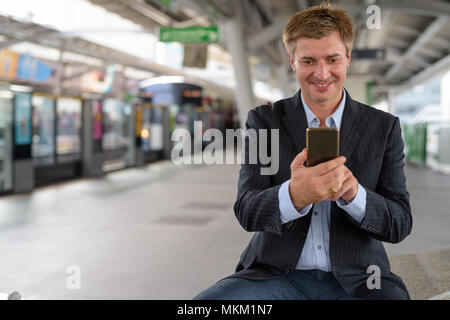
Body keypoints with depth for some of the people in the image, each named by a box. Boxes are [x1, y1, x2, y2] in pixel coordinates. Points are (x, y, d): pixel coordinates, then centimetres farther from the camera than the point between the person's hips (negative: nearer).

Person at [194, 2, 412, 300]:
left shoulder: (384, 127, 6)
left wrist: (352, 194, -22)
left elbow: (400, 224, 0)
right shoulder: (263, 121, 5)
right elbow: (246, 212, -5)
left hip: (357, 280, 1)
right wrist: (294, 196, -28)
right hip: (276, 274, 0)